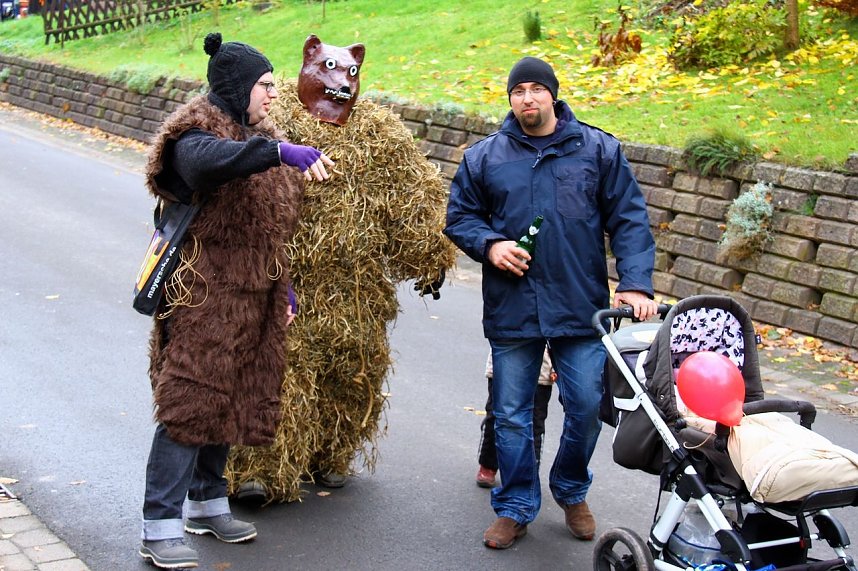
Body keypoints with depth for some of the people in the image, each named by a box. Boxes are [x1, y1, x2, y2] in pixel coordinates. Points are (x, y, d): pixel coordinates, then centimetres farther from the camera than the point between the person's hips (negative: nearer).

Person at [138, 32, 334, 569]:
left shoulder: (258, 138, 15)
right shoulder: (196, 133, -11)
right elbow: (208, 159, -39)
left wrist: (283, 288, 19)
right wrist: (281, 151, -45)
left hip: (252, 298, 8)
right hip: (202, 294, -8)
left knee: (231, 401, 15)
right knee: (190, 404, -8)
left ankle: (209, 503, 29)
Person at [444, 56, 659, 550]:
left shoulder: (599, 150, 2)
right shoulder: (484, 157, 5)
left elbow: (629, 220, 1)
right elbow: (459, 216, 12)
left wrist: (636, 284, -10)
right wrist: (489, 246, -8)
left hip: (581, 308, -1)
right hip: (511, 310, 1)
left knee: (587, 407, 6)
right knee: (511, 415, 8)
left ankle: (572, 492, 33)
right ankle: (516, 508, 24)